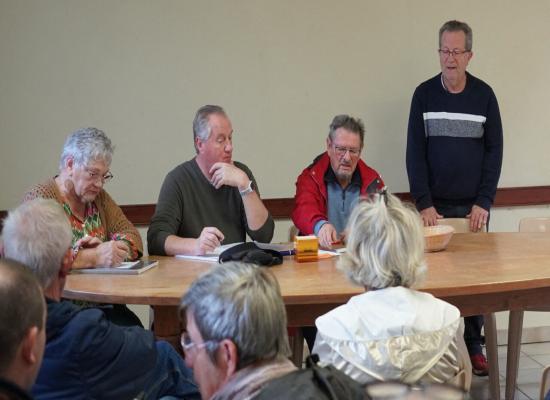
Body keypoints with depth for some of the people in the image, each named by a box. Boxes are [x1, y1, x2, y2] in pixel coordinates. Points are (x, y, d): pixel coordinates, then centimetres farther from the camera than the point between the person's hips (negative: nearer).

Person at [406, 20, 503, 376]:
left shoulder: (484, 95, 1)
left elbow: (494, 151, 0)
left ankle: (473, 346, 16)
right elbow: (415, 153, -3)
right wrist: (424, 203, -12)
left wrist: (483, 202, -8)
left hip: (473, 206, 1)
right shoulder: (424, 94, 0)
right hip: (435, 206, 0)